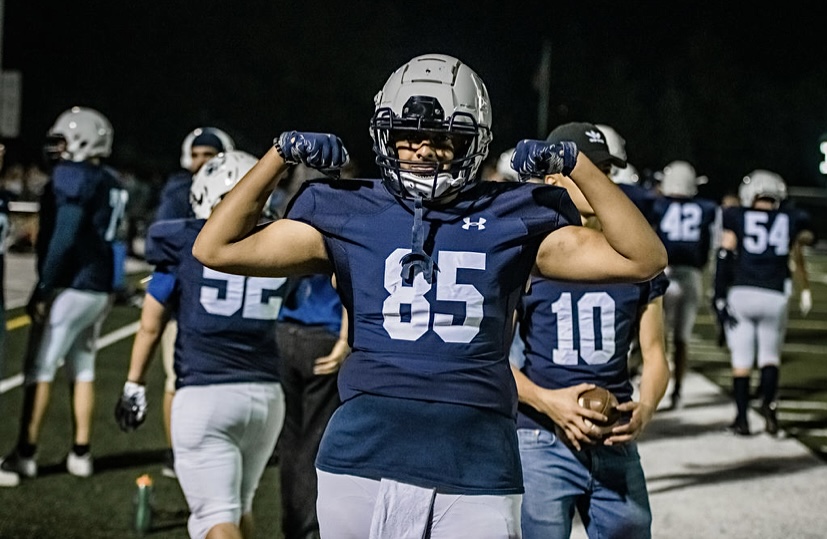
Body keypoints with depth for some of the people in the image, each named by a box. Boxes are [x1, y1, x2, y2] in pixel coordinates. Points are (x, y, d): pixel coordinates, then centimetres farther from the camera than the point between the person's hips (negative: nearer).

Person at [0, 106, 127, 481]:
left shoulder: (72, 177, -14)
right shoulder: (112, 184, 12)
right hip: (101, 289, 8)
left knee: (39, 370, -1)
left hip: (70, 287, -8)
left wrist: (42, 290, -16)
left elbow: (64, 240, -19)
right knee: (83, 369, 14)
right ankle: (80, 454, 16)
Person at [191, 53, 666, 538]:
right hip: (365, 461, 1)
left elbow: (643, 259, 3)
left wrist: (577, 165, -2)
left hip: (475, 472, -1)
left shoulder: (511, 218, 8)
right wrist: (280, 156, 2)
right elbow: (215, 249, 8)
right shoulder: (349, 215, 8)